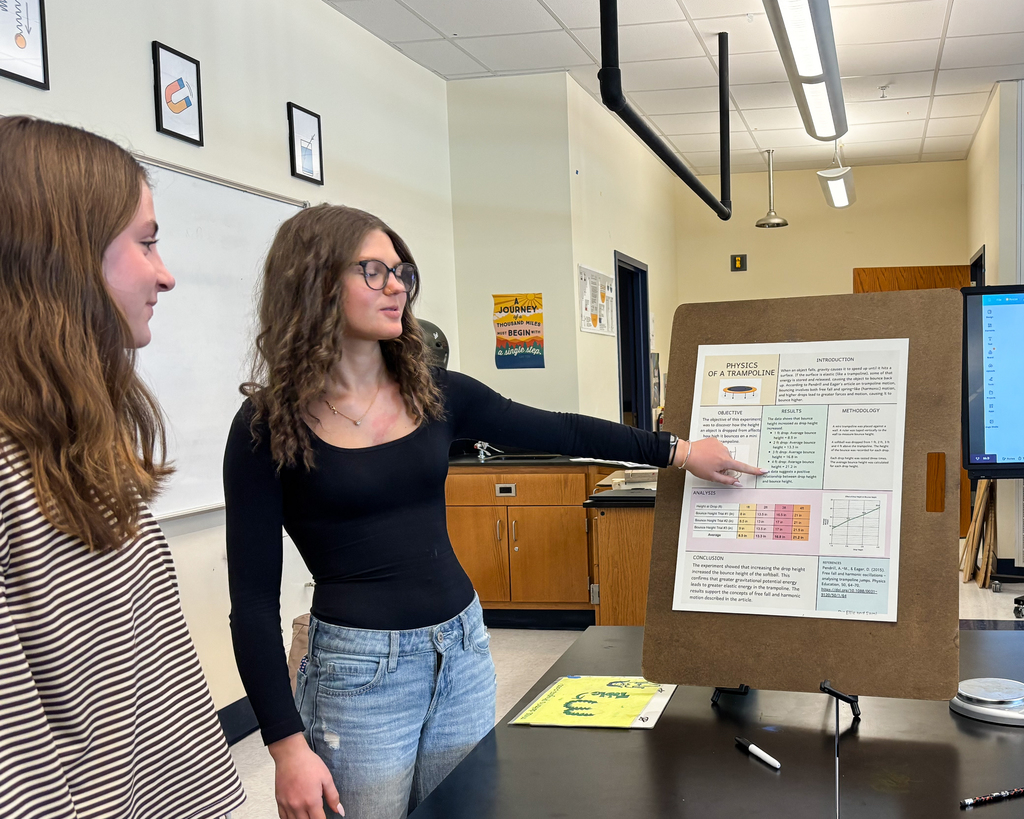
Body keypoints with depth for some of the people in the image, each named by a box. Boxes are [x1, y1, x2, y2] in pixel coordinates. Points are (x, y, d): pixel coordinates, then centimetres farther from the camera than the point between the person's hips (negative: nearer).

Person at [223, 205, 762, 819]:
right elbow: (254, 598, -10)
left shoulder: (436, 395, 2)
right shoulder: (269, 426, -10)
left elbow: (559, 431, 8)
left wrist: (679, 451, 4)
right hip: (358, 671, -4)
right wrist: (287, 745, -13)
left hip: (462, 649, 5)